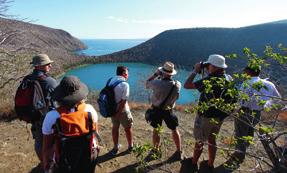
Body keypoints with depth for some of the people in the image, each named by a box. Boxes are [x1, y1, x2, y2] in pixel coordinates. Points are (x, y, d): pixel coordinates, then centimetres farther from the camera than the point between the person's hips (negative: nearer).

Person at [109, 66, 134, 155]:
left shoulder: (111, 80, -4)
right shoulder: (125, 84, -22)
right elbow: (123, 101, -23)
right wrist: (118, 113, -14)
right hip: (122, 110, -5)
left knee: (115, 127, 20)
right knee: (128, 128, 15)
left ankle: (115, 147, 34)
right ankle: (130, 146, 34)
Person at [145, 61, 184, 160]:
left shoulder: (157, 83, -25)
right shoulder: (177, 85, -17)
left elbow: (147, 83, -4)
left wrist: (156, 74, 0)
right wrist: (163, 77, 4)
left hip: (156, 110, -1)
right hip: (168, 111, 1)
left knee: (156, 131, 16)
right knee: (175, 130, 17)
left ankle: (156, 151, 30)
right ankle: (179, 152, 26)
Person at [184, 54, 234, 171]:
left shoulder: (209, 80, -26)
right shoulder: (229, 79, -3)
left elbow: (187, 85, -24)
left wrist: (195, 71, -15)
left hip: (206, 117, -7)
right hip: (220, 117, 7)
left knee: (199, 141, 12)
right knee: (212, 140, 23)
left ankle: (194, 163, 31)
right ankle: (210, 165, 37)